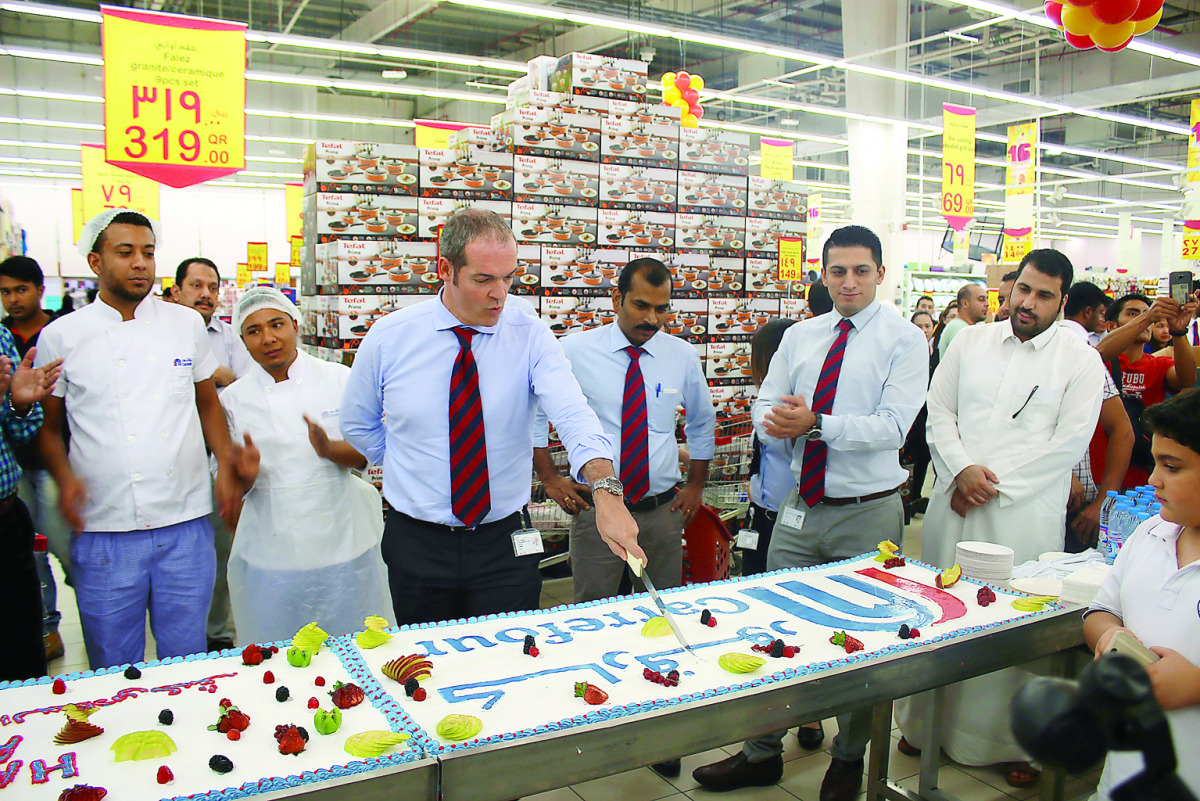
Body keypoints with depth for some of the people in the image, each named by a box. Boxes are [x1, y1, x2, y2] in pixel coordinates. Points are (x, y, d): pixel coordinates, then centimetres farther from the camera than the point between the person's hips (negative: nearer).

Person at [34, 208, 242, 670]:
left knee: (187, 662, 11)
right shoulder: (62, 337, 3)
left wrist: (226, 464, 2)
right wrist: (64, 477, -9)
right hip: (103, 532, -1)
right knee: (114, 670, 11)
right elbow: (49, 427, 10)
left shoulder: (187, 324, 8)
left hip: (186, 526, 1)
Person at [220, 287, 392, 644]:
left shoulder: (339, 378, 0)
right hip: (270, 554, 1)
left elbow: (371, 452, -1)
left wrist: (331, 450, -20)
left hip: (341, 543, -1)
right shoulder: (234, 399, 4)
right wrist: (246, 474, -16)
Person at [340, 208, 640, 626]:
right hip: (415, 547, 1)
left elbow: (573, 415, -26)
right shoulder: (388, 337, -6)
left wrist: (605, 491, -42)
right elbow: (358, 426, 9)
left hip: (505, 545, -1)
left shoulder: (531, 336, -10)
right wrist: (410, 474, 4)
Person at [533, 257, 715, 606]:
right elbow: (533, 411, 4)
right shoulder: (574, 351, -6)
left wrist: (696, 486, 13)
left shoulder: (684, 356, 3)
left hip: (663, 512, 3)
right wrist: (550, 479, 0)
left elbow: (702, 422, 19)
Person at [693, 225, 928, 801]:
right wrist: (774, 421, -16)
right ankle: (762, 753, 26)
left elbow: (893, 426, -16)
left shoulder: (904, 340, -5)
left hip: (867, 515, -4)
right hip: (800, 509, 4)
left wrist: (816, 424, -25)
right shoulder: (799, 337, 9)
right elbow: (765, 406, 7)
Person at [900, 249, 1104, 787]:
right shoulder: (971, 342, 11)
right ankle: (929, 725, 26)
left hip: (1023, 515, -2)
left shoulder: (1081, 362, 2)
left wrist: (993, 484, -10)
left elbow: (1069, 443, -6)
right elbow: (939, 411, 7)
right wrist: (961, 469, -9)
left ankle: (1016, 742, 20)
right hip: (953, 506, 3)